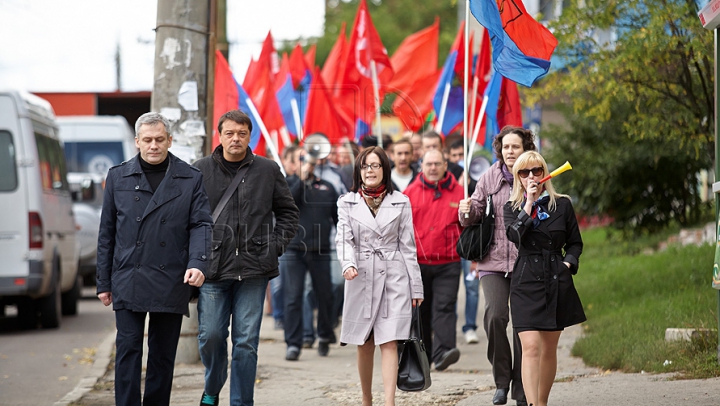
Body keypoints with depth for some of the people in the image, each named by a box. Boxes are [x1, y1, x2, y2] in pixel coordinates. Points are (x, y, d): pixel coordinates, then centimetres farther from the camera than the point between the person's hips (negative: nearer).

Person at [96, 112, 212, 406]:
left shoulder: (191, 179, 6)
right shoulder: (119, 177, 9)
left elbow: (201, 225, 0)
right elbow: (107, 233, 10)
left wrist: (198, 263, -18)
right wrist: (104, 282, 7)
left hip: (171, 282, 0)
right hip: (127, 280, 0)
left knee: (163, 354, 7)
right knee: (128, 350, -6)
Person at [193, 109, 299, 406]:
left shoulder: (268, 171, 7)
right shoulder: (201, 170, 4)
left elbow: (288, 212, 16)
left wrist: (276, 245, 4)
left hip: (254, 270, 0)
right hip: (213, 267, 0)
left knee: (247, 341, 0)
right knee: (211, 335, 0)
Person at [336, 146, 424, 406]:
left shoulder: (400, 202, 8)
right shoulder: (347, 203, 8)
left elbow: (407, 246, 8)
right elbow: (344, 239, -3)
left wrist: (416, 286, 6)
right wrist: (348, 264, -24)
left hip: (394, 277, -1)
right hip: (361, 278, 1)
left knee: (389, 343, -10)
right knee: (365, 344, 8)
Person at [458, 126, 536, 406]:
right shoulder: (490, 178, 6)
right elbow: (474, 215, 10)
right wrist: (467, 211, -12)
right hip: (493, 262, 1)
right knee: (495, 315, -18)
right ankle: (502, 380, 0)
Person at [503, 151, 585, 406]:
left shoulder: (562, 205, 7)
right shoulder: (512, 208, 5)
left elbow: (575, 243, 14)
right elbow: (514, 235, -15)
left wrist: (568, 262, -3)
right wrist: (529, 205, -15)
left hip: (557, 282, 2)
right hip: (526, 282, -2)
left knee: (549, 348, 10)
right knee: (531, 347, -15)